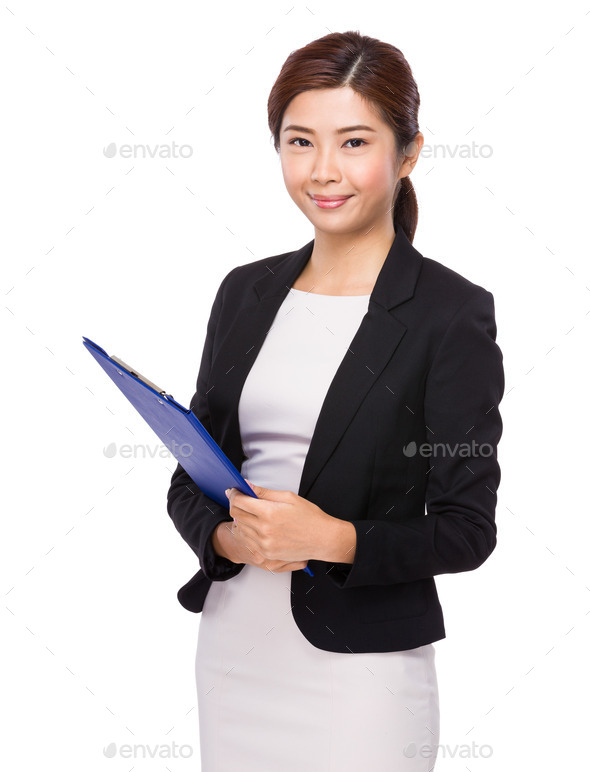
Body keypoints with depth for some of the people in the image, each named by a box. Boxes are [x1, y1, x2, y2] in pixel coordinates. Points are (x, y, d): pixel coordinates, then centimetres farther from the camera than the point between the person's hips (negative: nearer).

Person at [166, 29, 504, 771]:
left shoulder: (452, 312, -9)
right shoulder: (246, 292, 7)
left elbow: (466, 528, -9)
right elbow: (188, 478, 10)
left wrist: (335, 539, -22)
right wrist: (226, 536, -10)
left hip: (361, 663, -4)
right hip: (230, 646, 5)